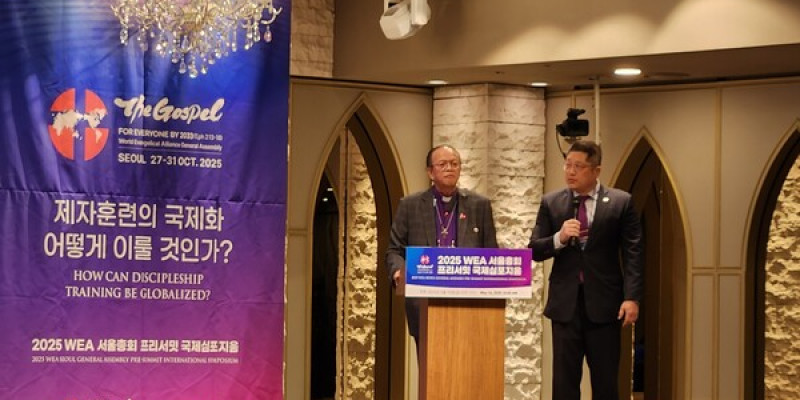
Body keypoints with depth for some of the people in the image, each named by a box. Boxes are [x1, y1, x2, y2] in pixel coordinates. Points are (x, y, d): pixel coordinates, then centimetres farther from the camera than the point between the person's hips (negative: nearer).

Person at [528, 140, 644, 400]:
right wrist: (559, 238, -15)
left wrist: (632, 297, -11)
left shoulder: (620, 202, 1)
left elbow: (633, 254, -2)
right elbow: (534, 251, 4)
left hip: (604, 304, -1)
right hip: (565, 303, 2)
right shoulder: (551, 203, 7)